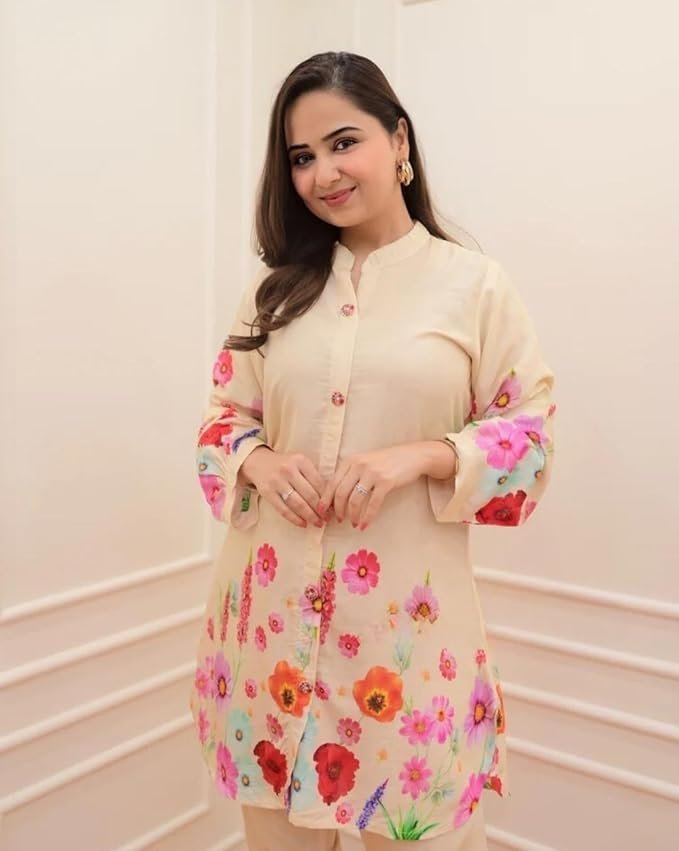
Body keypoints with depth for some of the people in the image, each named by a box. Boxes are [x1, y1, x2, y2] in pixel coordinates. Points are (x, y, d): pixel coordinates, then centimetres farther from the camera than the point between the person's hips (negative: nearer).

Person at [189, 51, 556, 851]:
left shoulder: (475, 283, -2)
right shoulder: (275, 288, 8)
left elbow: (529, 435, -1)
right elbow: (224, 416, 12)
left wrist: (420, 456, -17)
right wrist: (258, 464, -10)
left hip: (407, 604, -3)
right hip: (275, 600, 3)